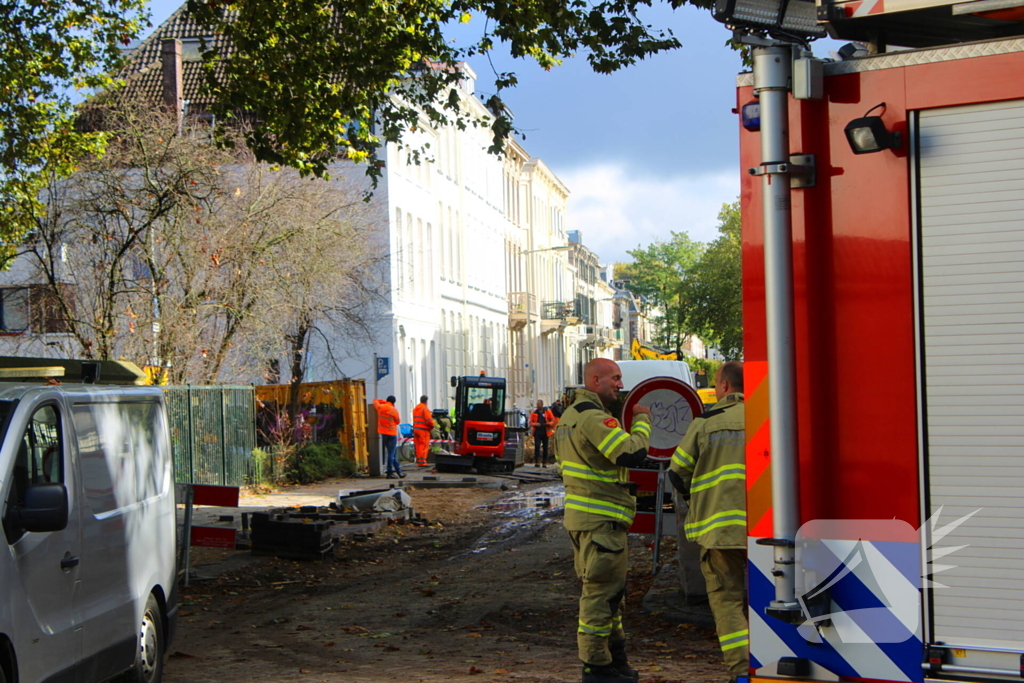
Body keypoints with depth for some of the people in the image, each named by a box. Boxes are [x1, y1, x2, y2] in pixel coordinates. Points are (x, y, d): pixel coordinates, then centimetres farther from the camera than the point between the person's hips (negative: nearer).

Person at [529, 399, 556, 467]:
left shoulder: (547, 411, 6)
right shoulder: (534, 413, 8)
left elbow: (553, 420, 7)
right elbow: (530, 422, 9)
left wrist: (548, 423, -13)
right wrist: (535, 424, -12)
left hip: (545, 432, 0)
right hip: (537, 432, 0)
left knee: (545, 447, 6)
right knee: (537, 446, -13)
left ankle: (544, 463, 14)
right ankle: (537, 462, -11)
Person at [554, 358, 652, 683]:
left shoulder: (569, 416, 16)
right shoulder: (593, 417, -18)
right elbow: (632, 453, -25)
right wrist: (642, 420, -9)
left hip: (580, 514, 11)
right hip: (601, 520, -11)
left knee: (608, 591, 18)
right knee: (601, 591, -4)